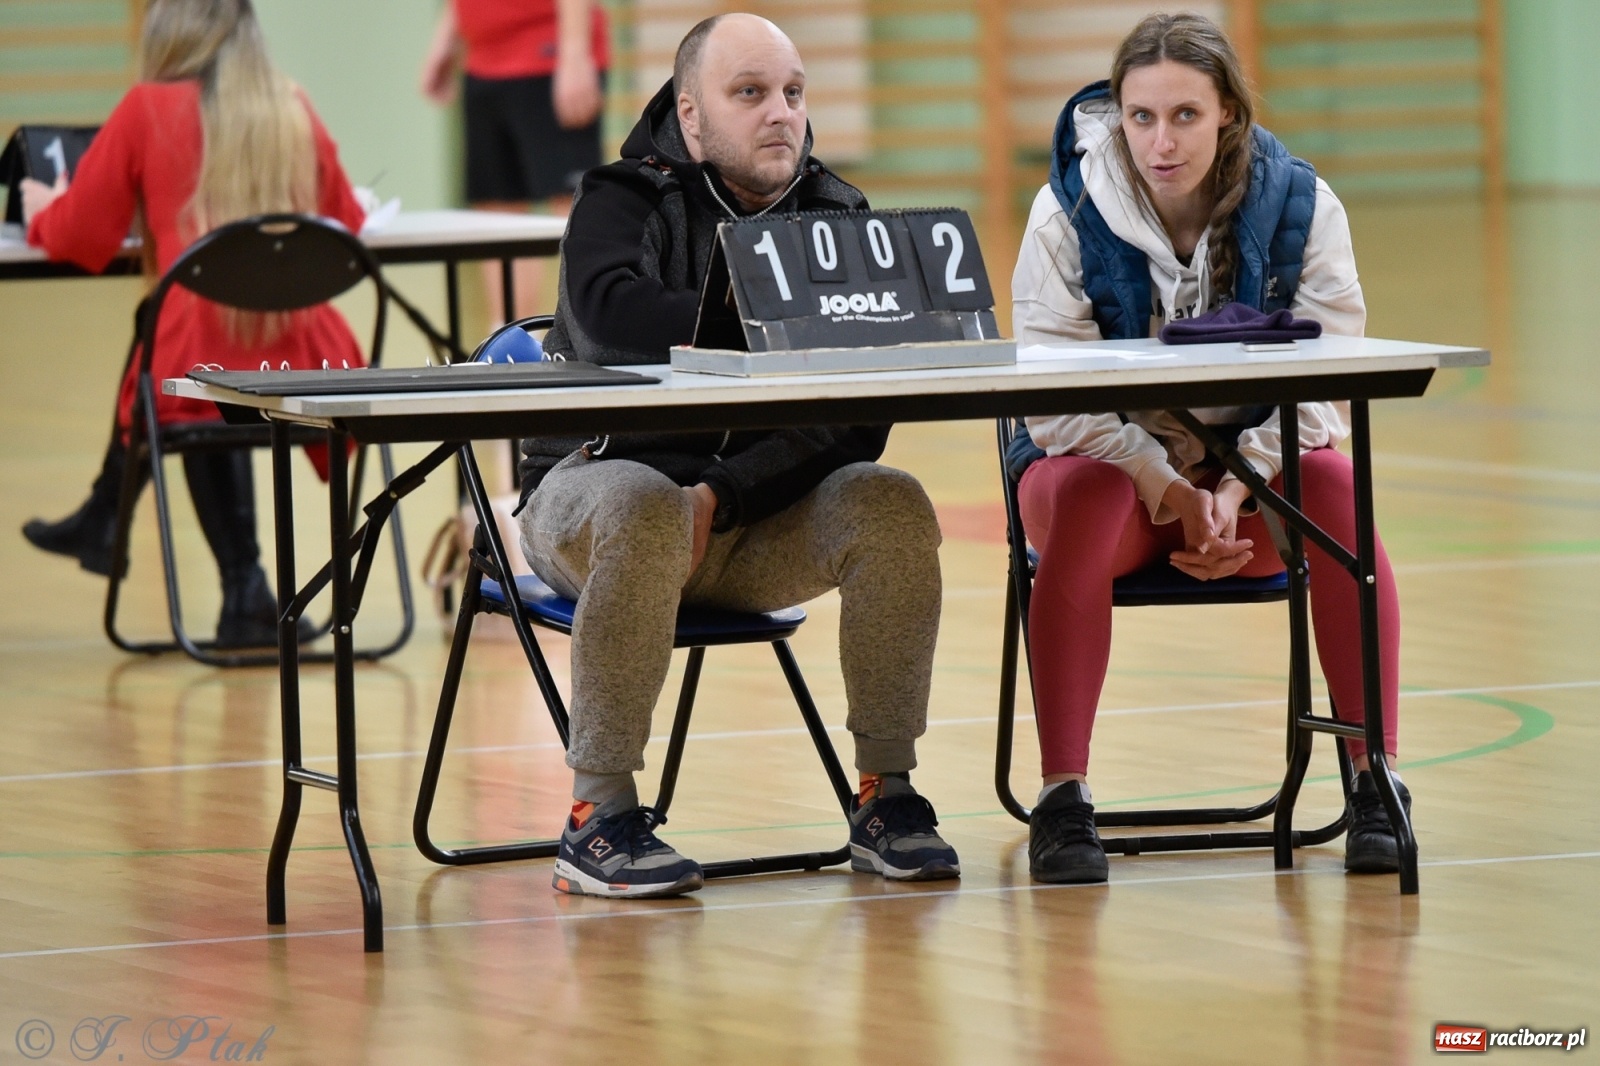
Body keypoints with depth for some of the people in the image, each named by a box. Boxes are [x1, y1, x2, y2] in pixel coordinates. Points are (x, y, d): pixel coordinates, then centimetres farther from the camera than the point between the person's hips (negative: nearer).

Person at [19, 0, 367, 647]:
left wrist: (42, 211, 29)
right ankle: (102, 520, 40)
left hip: (199, 372, -3)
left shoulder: (148, 110, 2)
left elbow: (80, 238, 7)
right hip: (311, 369, 3)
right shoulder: (294, 113, 11)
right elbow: (347, 224, 23)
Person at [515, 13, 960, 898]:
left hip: (764, 505, 4)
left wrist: (724, 495, -23)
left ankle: (885, 798, -12)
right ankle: (599, 817, -30)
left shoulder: (836, 217, 2)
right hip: (601, 480, -3)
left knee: (893, 506, -22)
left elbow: (855, 424, -9)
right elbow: (609, 311, -31)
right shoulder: (625, 201, -6)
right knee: (648, 512, -37)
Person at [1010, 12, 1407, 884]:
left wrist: (1235, 491, -25)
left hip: (1257, 463, 1)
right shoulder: (1069, 212, -10)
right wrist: (1173, 495, -25)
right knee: (1086, 500, -36)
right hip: (1108, 458, -1)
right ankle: (1062, 799, -33)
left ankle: (1374, 784, -26)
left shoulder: (1300, 205, -7)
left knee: (1335, 486, -30)